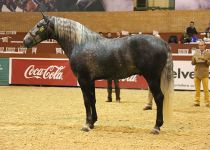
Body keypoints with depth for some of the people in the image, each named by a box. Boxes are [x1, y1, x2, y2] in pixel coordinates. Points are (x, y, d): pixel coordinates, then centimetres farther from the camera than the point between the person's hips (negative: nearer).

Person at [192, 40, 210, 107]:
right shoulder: (196, 53, 11)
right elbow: (192, 63, 10)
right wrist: (194, 59, -10)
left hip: (204, 74, -3)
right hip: (197, 73, 3)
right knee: (197, 89, 6)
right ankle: (196, 102, 10)